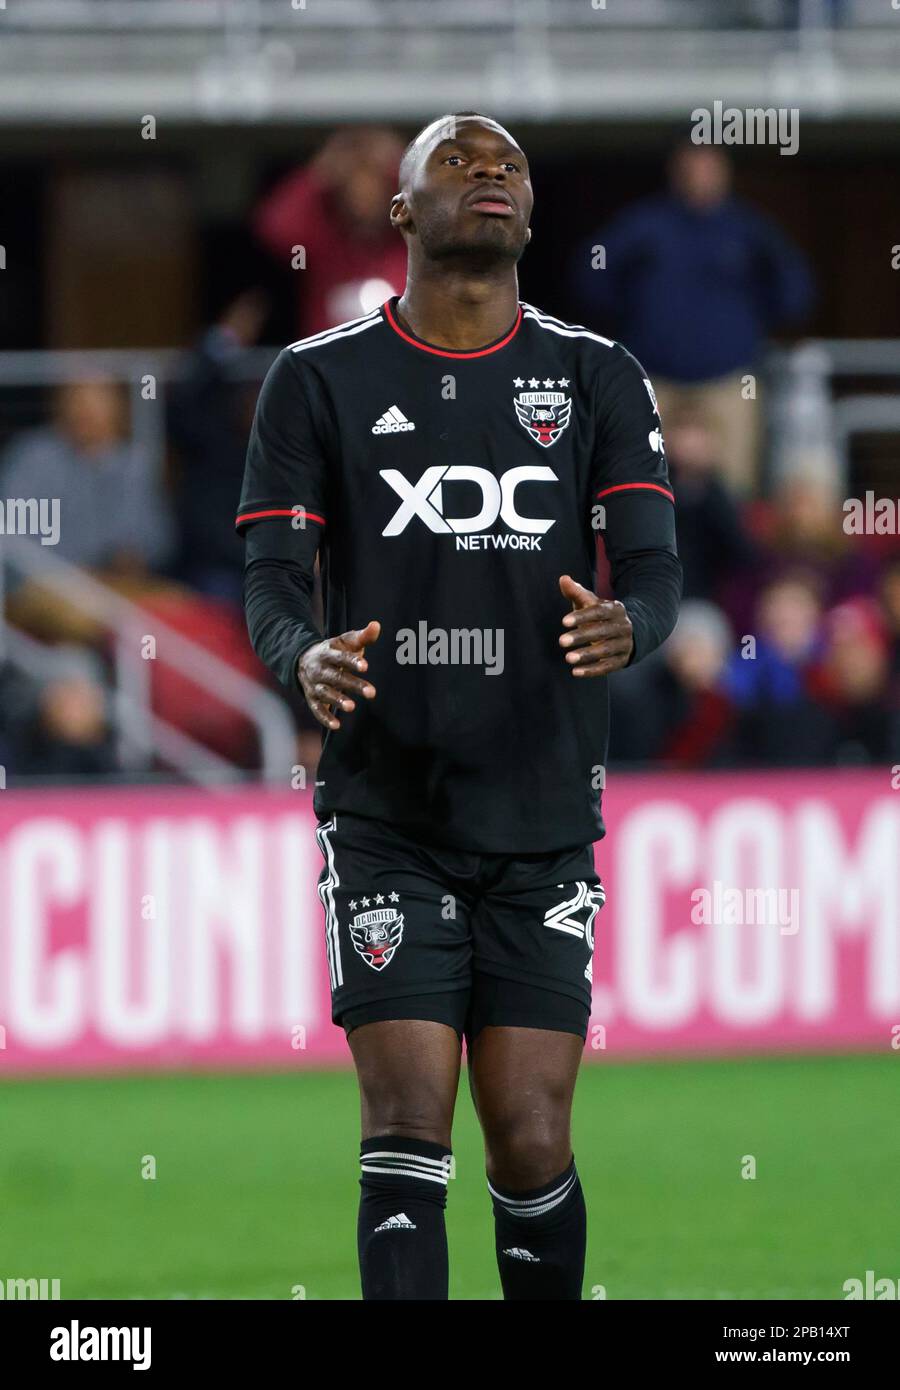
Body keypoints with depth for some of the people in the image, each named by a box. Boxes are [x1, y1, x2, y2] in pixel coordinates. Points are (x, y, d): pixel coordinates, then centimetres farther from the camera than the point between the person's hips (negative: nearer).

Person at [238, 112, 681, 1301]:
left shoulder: (597, 379, 8)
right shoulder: (320, 381, 5)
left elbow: (655, 569, -2)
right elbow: (271, 578, -1)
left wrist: (625, 626, -27)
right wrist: (306, 658, -26)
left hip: (546, 823, 1)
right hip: (386, 816, -1)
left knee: (532, 1142, -1)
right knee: (408, 1125, -11)